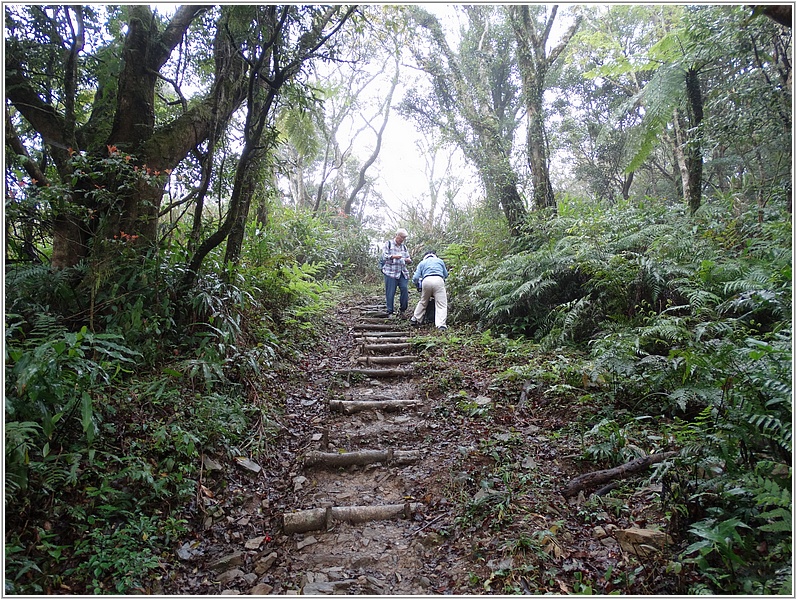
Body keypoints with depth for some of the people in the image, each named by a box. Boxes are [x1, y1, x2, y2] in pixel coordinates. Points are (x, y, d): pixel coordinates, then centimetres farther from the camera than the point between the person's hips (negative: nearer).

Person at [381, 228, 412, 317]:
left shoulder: (403, 246, 21)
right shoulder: (388, 243, 6)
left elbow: (408, 258, 22)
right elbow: (384, 256, -4)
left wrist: (408, 260, -3)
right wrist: (394, 256, -22)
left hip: (402, 272, 4)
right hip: (391, 272, -4)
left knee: (405, 289, -12)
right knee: (390, 293, -6)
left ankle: (402, 309, 2)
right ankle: (389, 312, 3)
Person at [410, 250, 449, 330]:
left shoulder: (422, 263, 27)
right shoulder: (440, 261, 30)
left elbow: (416, 277, 15)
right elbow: (446, 274, 34)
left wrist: (418, 285, 33)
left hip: (426, 280, 1)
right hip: (438, 280, -1)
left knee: (423, 302, 22)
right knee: (441, 304, -2)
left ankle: (415, 319, 31)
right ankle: (441, 325, -15)